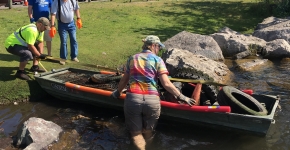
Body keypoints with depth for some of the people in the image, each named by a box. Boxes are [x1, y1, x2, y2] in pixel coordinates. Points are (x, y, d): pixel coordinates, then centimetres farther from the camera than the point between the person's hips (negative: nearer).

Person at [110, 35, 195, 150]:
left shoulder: (132, 58, 14)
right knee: (147, 133, 18)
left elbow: (124, 80, 19)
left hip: (132, 99, 2)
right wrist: (181, 97, 1)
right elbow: (166, 84, -4)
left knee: (136, 133, 10)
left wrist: (117, 92, 36)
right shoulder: (157, 60, 5)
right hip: (152, 100, -1)